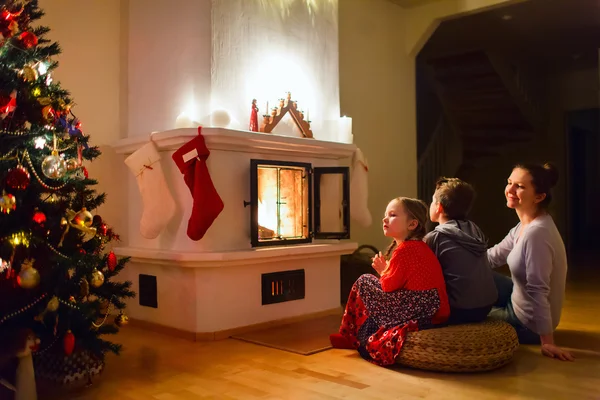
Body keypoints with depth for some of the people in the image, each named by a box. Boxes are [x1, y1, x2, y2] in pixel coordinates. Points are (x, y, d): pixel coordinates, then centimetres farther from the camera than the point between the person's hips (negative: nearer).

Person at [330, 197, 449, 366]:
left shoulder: (404, 250, -16)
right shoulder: (420, 246, 14)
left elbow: (390, 285, -13)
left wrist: (382, 271, 5)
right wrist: (386, 270, 6)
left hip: (416, 312, -10)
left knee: (363, 283, 1)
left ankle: (351, 337, 14)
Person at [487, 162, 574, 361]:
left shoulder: (536, 233, -32)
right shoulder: (525, 226, 0)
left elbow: (537, 291, -31)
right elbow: (493, 256, 10)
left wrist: (547, 342, -29)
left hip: (528, 324, -8)